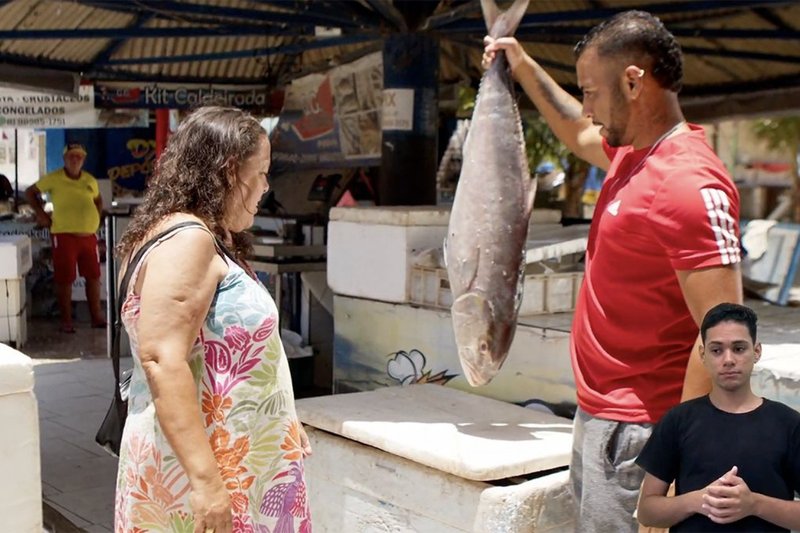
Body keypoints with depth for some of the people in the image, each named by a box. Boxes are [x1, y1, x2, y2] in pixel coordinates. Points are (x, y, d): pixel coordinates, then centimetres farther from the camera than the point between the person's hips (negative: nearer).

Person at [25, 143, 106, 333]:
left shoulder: (90, 180, 10)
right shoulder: (53, 178, -3)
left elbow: (98, 199, 28)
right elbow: (30, 192, 6)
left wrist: (96, 218, 14)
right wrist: (40, 213, -1)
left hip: (89, 235, 5)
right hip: (64, 236, -4)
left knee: (93, 277, 9)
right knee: (64, 279, 0)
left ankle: (96, 317, 19)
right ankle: (66, 320, 8)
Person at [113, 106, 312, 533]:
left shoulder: (212, 243, 15)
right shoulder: (186, 239, -16)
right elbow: (162, 361, -26)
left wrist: (283, 427, 24)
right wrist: (205, 480, -29)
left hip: (235, 464, 10)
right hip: (200, 468, -10)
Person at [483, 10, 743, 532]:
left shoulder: (691, 185, -22)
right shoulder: (633, 152, 8)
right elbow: (580, 134, 33)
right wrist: (524, 67, 35)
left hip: (635, 430, -9)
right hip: (597, 412, 9)